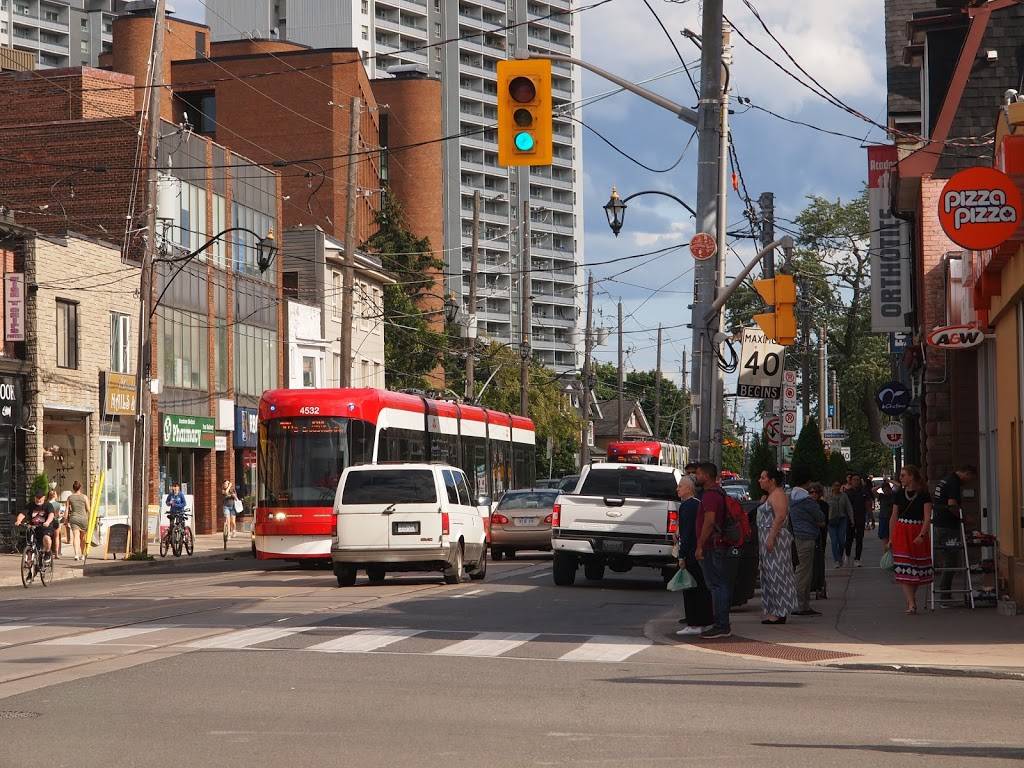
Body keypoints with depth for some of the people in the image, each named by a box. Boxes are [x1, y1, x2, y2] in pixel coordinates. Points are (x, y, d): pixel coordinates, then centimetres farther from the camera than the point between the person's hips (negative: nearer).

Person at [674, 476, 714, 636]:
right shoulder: (698, 503, 14)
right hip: (701, 551, 9)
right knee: (703, 588, 14)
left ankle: (694, 624, -5)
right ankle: (707, 622, 19)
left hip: (692, 552, -9)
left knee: (690, 589, -5)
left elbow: (687, 532, -18)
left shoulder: (687, 506, -13)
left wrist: (682, 556, -17)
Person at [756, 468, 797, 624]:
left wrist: (771, 538, -28)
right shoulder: (771, 495, 20)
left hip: (775, 538, -11)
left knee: (776, 575, -9)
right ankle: (773, 611, 14)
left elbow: (780, 517, -23)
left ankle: (779, 613, -8)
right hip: (768, 539, 11)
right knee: (770, 575, 11)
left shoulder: (777, 494, -13)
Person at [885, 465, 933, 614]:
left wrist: (921, 535, -19)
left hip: (918, 533, -2)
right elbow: (894, 517, 12)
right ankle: (911, 603, -13)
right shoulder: (899, 494, 8)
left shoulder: (924, 494, -2)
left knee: (918, 569, 3)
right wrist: (890, 539, 10)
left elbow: (927, 518, -6)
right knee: (904, 570, -10)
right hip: (901, 533, 2)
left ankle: (911, 598, 22)